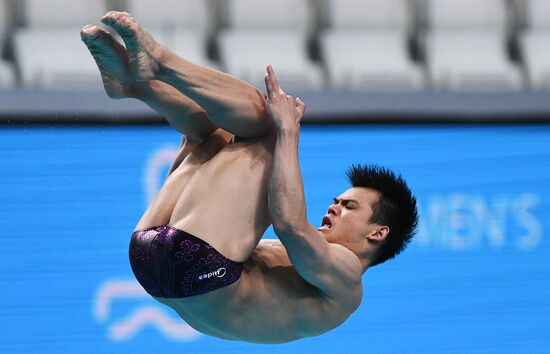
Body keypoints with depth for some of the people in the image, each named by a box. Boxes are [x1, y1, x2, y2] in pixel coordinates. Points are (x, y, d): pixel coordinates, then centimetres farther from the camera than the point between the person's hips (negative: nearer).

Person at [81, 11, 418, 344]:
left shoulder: (345, 277, 5)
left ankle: (158, 61, -11)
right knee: (211, 133, 23)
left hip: (201, 267, -9)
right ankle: (132, 81, -1)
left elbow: (290, 223, -14)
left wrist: (289, 130, -11)